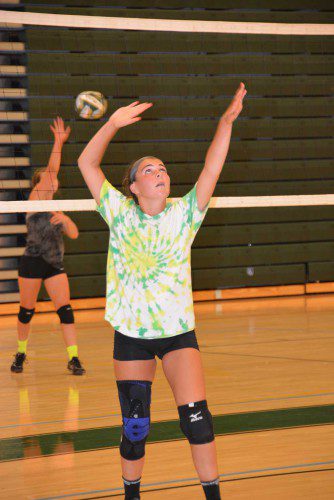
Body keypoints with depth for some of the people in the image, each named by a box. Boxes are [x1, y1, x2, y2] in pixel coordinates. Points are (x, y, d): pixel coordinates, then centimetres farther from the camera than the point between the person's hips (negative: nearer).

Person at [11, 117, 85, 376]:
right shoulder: (36, 199, -4)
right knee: (27, 311, 5)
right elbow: (51, 170, -17)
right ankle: (21, 353, 25)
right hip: (32, 263, -5)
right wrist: (58, 142, -23)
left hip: (55, 264, 5)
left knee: (65, 309, -6)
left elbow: (74, 233, 5)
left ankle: (73, 358, -8)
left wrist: (64, 219, -14)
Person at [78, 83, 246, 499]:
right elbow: (86, 163, -5)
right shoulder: (119, 213, -2)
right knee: (134, 426, 5)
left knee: (195, 414, -14)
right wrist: (113, 124, -15)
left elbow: (211, 169, -11)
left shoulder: (184, 214, -1)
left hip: (177, 331, 0)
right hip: (130, 333, 0)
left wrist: (226, 122, -22)